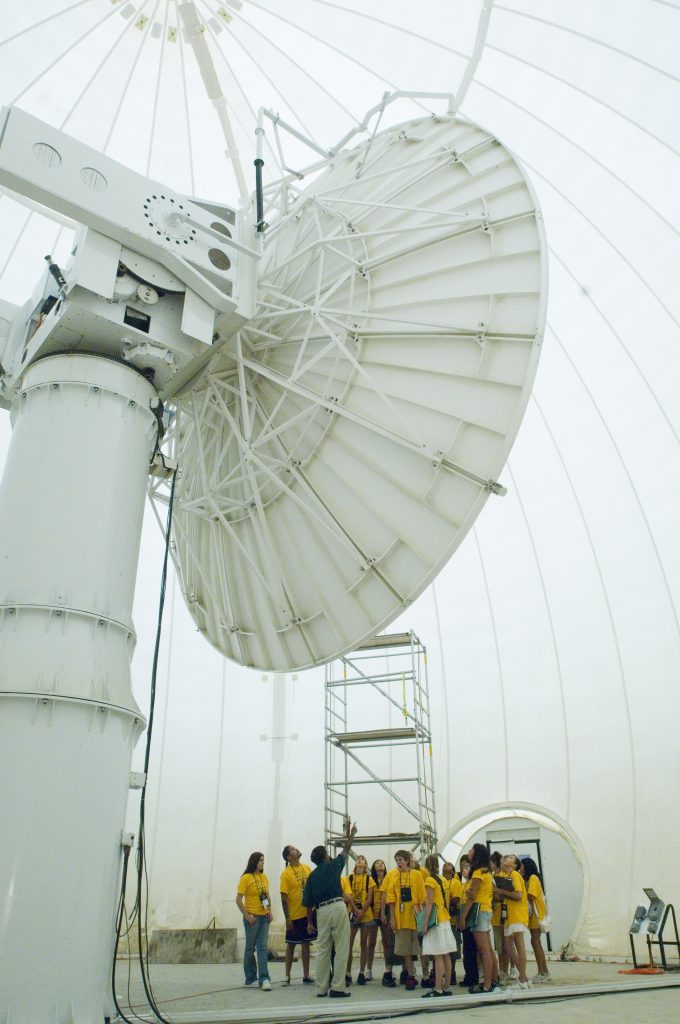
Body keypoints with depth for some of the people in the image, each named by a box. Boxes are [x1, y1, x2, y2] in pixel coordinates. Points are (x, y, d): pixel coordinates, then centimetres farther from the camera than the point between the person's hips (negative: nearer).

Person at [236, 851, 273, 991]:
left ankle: (264, 979, -2)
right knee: (250, 948, 6)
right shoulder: (246, 878, -10)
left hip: (264, 917, 5)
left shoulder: (264, 877, 10)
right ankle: (250, 979, 18)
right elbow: (238, 899, -12)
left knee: (262, 948, 0)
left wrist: (270, 910, 6)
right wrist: (247, 916, -15)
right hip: (252, 918, -5)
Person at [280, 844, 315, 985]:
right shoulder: (286, 873, -12)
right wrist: (287, 918, -13)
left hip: (308, 913, 5)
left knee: (306, 944, 11)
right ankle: (287, 976, 18)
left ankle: (306, 976, 19)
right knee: (291, 945, 7)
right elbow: (284, 898, -12)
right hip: (294, 915, -5)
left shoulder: (307, 868, 3)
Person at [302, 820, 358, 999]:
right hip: (337, 907, -4)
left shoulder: (312, 876, 12)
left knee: (322, 949, 10)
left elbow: (308, 902, 12)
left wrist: (309, 921, 20)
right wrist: (350, 835, 32)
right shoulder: (333, 866, 3)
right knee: (341, 949, 0)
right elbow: (345, 851, 18)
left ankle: (321, 988, 13)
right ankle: (337, 987, -3)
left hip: (321, 911, 4)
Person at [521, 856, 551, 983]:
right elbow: (529, 896, 9)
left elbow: (530, 896, -18)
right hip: (534, 915, 9)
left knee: (535, 942, -9)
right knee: (537, 943, 10)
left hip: (536, 914, -9)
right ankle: (545, 972, 15)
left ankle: (541, 974, -8)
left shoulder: (533, 878, -9)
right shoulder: (530, 879, 18)